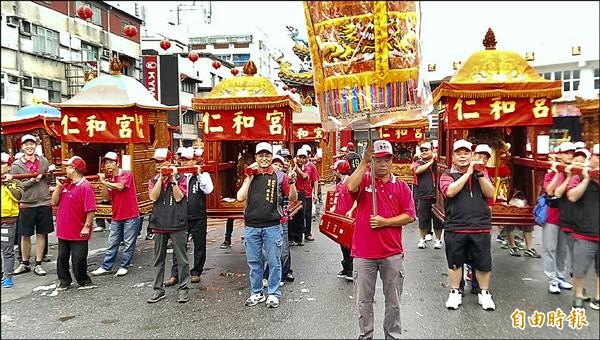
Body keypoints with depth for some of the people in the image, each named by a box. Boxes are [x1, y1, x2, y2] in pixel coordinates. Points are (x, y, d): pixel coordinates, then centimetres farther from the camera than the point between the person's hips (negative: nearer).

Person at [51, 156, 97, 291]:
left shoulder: (85, 187, -17)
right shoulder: (66, 185, 9)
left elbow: (91, 209, -20)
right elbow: (55, 202, 8)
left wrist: (87, 227, -20)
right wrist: (58, 186, -2)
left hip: (78, 233, -8)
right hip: (63, 231, 8)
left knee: (79, 259, 1)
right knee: (62, 258, 17)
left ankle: (84, 282, 18)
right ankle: (64, 281, 31)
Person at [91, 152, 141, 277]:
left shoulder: (127, 174, -7)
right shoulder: (109, 179, 11)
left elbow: (120, 186, -24)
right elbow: (105, 197, 3)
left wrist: (104, 182, -10)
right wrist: (103, 182, -7)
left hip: (131, 216, -6)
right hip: (116, 217, 6)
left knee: (129, 243, 2)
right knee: (111, 243, 10)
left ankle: (124, 266, 12)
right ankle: (106, 267, 18)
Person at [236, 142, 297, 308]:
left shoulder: (279, 176, 2)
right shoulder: (250, 175, 8)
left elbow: (293, 198, 4)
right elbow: (240, 197, -2)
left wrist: (292, 183, -13)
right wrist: (249, 177, -4)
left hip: (272, 226, -2)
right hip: (251, 226, 2)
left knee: (274, 262, 5)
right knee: (254, 262, 12)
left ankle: (274, 294, 20)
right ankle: (256, 293, 28)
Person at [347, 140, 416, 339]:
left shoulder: (401, 186, 3)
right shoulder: (364, 180, 0)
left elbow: (409, 216, -1)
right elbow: (351, 187, -24)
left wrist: (384, 222, -13)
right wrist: (364, 161, -21)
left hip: (392, 254, 1)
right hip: (363, 253, -1)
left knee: (393, 301, 15)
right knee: (364, 301, 11)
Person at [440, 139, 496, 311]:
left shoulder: (481, 173, 12)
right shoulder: (447, 175, 2)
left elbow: (490, 193, -1)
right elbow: (450, 191, -18)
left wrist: (480, 174, -12)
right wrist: (468, 173, -15)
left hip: (481, 227, 2)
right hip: (455, 228, -2)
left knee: (483, 263, 10)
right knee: (455, 262, 9)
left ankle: (484, 293, 28)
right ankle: (455, 293, 25)